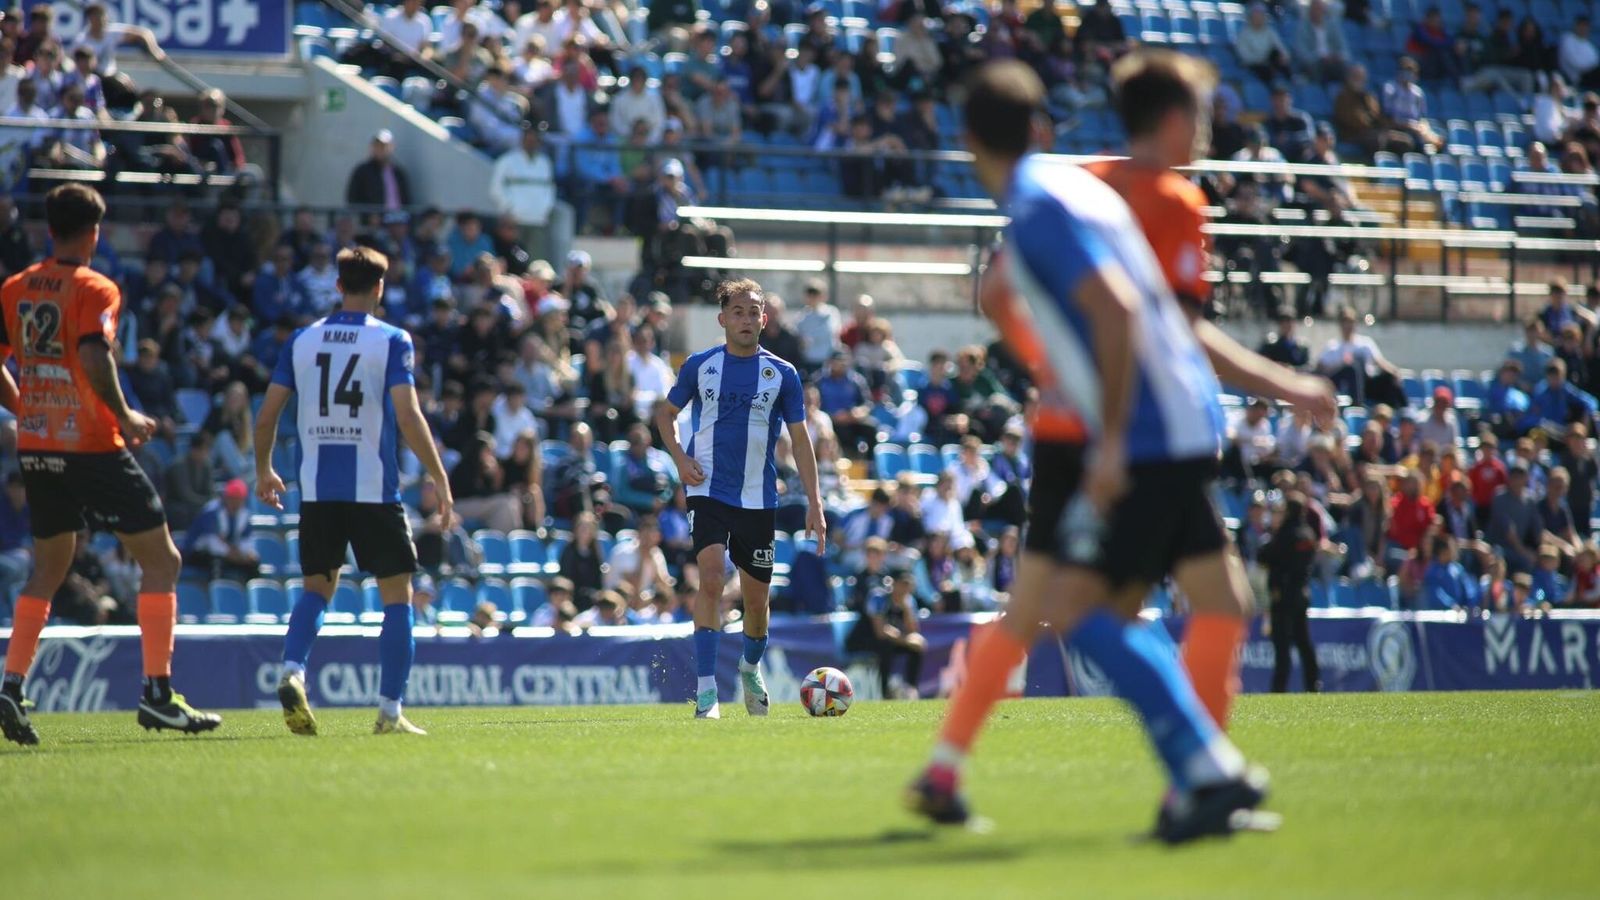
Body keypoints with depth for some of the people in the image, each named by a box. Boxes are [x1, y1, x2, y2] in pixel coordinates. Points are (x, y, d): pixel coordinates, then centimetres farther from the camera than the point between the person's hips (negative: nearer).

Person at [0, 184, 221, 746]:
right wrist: (126, 417, -13)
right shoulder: (96, 291, -10)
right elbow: (94, 359, -25)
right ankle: (157, 694, -4)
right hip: (92, 446, -6)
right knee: (161, 560, 3)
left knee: (49, 568, 18)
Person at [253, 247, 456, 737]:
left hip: (317, 489, 4)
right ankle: (390, 711, 0)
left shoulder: (302, 340, 7)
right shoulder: (391, 341, -4)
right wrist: (440, 480, -9)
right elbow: (408, 417, -14)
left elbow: (266, 415, 7)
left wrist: (264, 470, 22)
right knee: (397, 596, 6)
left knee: (318, 588, 17)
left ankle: (292, 673, -9)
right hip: (375, 490, -3)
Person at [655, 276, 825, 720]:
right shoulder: (700, 365, 1)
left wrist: (814, 502, -1)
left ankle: (751, 667, 40)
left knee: (756, 598, 8)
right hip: (708, 491, -2)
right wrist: (679, 457, -3)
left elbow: (800, 439, 5)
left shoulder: (782, 374, 2)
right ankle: (705, 690, -23)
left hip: (758, 498, 2)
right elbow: (666, 412, 15)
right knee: (711, 577, -21)